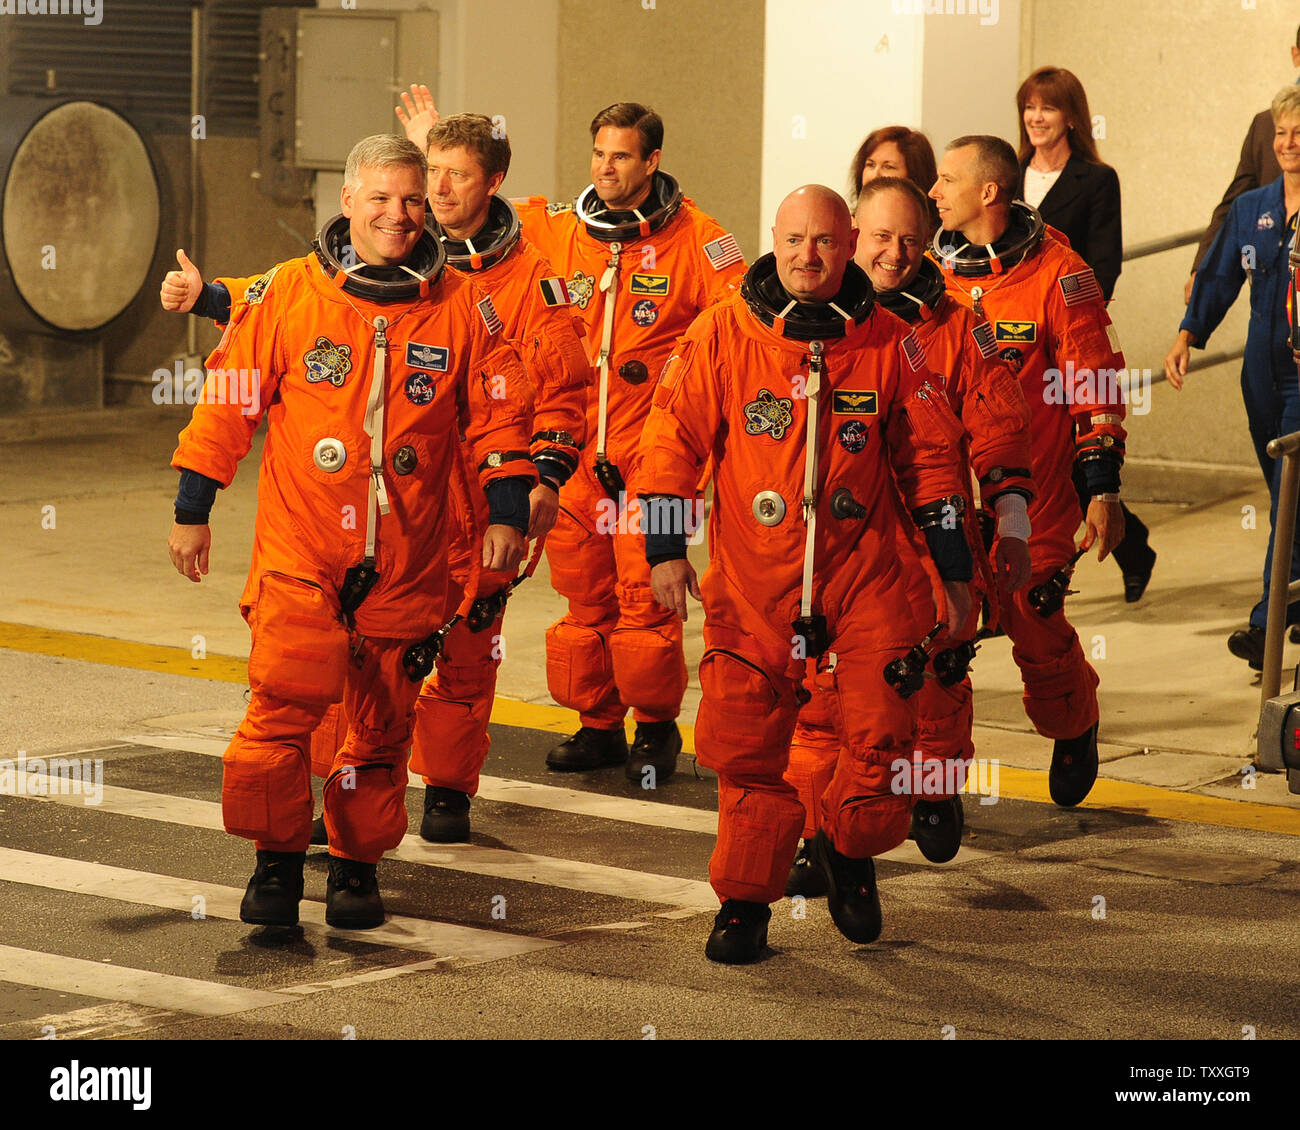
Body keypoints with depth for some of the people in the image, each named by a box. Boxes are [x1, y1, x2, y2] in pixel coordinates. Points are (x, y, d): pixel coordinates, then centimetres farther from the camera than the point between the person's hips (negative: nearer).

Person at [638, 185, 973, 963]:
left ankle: (850, 850, 21)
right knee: (745, 744, 0)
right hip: (753, 578, 0)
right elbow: (675, 439, 2)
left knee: (883, 731, -7)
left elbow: (930, 456, 10)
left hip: (864, 572, 1)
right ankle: (745, 899, 14)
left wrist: (954, 570, 11)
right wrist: (666, 549, -3)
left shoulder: (889, 343, 3)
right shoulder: (722, 335, -1)